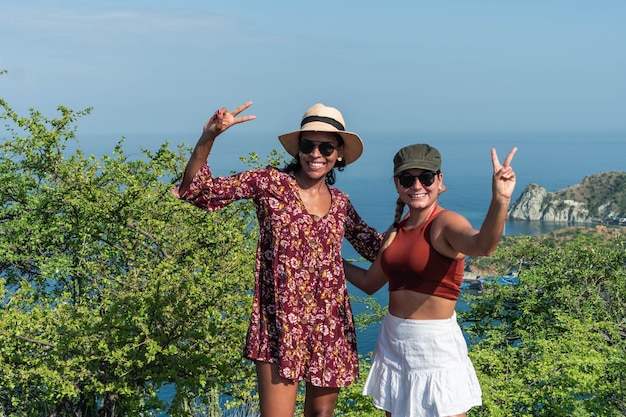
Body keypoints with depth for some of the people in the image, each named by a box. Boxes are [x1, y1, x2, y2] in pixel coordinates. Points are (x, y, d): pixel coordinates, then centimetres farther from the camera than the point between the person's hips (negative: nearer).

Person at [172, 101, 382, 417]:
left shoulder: (340, 203, 9)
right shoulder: (271, 183, -4)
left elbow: (376, 248, 16)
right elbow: (196, 190, -8)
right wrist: (208, 137, -23)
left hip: (330, 323, 5)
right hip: (282, 321, -5)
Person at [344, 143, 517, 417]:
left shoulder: (446, 223, -13)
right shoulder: (396, 231, 6)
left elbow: (482, 245, -38)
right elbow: (370, 282, 19)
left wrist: (500, 201, -55)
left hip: (435, 347, -6)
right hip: (392, 341, 7)